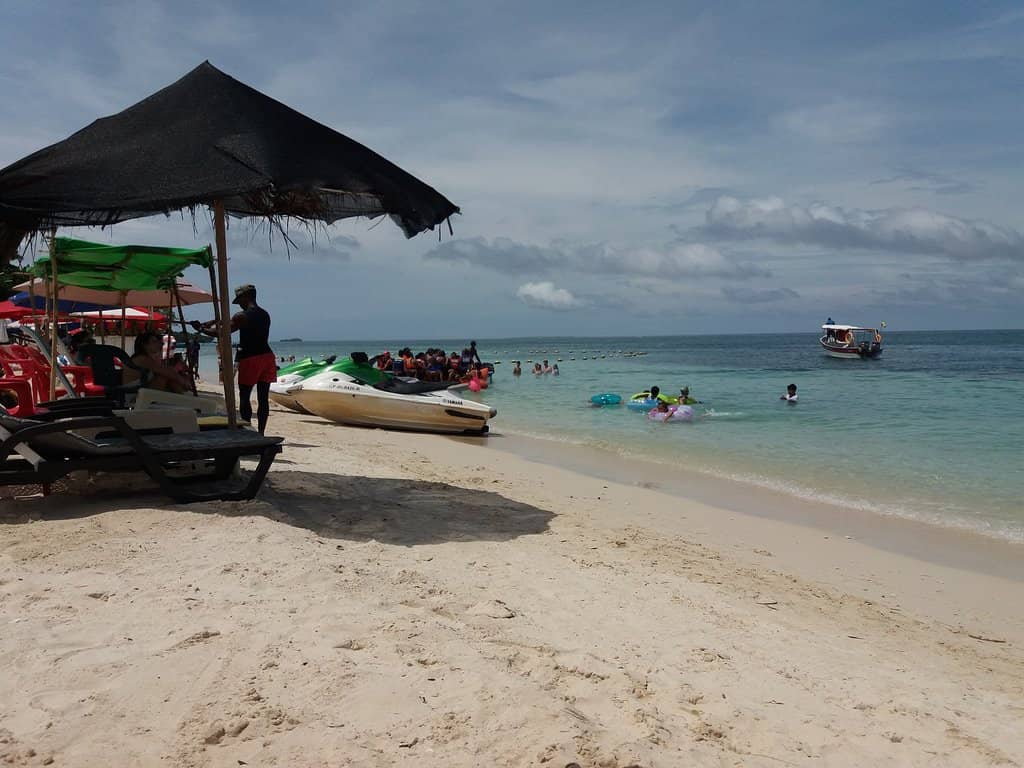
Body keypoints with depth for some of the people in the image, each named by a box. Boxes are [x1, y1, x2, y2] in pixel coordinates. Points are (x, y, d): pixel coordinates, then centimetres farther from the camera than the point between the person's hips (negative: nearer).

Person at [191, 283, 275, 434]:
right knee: (263, 398, 5)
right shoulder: (265, 315, 12)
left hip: (250, 358, -6)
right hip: (267, 356, 6)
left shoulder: (241, 316, -9)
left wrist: (201, 329, 10)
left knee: (244, 397, 2)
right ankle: (260, 433, 7)